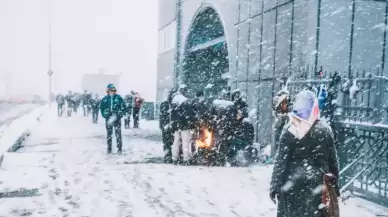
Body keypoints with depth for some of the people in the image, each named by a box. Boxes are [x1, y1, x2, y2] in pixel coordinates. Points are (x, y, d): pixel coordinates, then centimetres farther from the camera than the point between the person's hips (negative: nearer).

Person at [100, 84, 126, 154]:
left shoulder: (118, 98, -2)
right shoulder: (105, 99, 3)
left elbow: (123, 107, -1)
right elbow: (101, 108, 9)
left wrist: (119, 115, -10)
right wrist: (105, 115, -4)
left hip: (117, 119, -2)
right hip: (108, 119, 2)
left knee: (118, 133, -6)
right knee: (109, 134, 10)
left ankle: (119, 149, 0)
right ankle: (109, 148, 20)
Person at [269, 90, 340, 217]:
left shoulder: (290, 130, -9)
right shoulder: (325, 129, 1)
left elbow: (281, 161, -11)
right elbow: (333, 160, 5)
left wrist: (275, 186, -5)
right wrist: (335, 186, 14)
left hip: (293, 182, -2)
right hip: (318, 182, 2)